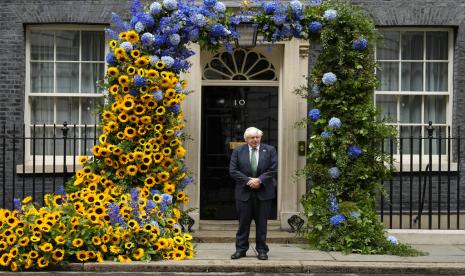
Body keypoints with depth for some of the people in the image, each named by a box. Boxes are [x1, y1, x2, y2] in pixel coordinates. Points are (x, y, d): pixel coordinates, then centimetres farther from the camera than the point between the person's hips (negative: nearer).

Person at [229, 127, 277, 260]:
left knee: (262, 223, 6)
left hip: (263, 193, 0)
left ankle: (262, 250, 15)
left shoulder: (270, 150, 4)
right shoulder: (238, 151, 3)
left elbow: (273, 169, -2)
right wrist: (248, 180, -13)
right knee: (243, 222, 6)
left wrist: (260, 180, -14)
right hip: (244, 192, 0)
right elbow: (233, 171, -3)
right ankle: (241, 249, 16)